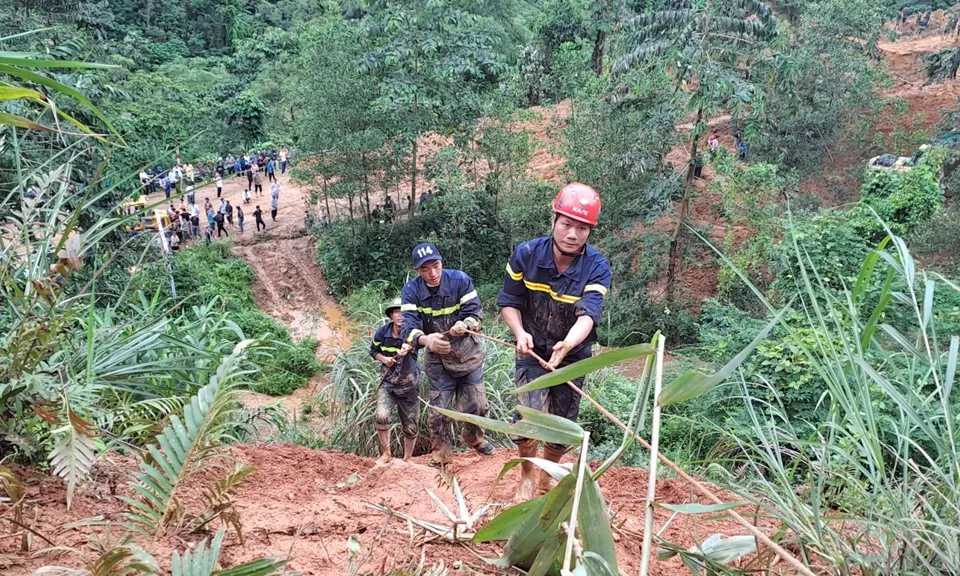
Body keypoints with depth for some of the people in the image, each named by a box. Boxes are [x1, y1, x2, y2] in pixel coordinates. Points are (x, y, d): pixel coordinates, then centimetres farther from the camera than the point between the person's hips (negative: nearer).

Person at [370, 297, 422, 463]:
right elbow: (373, 350, 10)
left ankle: (407, 460, 31)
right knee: (382, 416, -21)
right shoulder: (382, 332, -7)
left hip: (409, 387, -1)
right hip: (388, 383, 1)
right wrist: (383, 359, -11)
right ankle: (386, 454, 0)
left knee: (410, 428, 7)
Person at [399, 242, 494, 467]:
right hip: (437, 357, 0)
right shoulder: (411, 290, -14)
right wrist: (426, 340, -47)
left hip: (467, 352, 0)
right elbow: (409, 325, -25)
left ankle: (474, 438, 37)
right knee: (439, 410, 1)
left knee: (476, 405, 6)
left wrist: (465, 325, -40)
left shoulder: (460, 280, -16)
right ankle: (441, 455, 21)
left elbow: (475, 312, -16)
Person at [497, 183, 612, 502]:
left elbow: (588, 314, -34)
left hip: (573, 356, 1)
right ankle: (526, 476, 11)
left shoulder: (597, 267, -21)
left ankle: (546, 479, 40)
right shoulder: (526, 254, -18)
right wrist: (520, 333, -27)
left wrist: (567, 345, -53)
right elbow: (509, 301, -8)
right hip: (533, 351, -1)